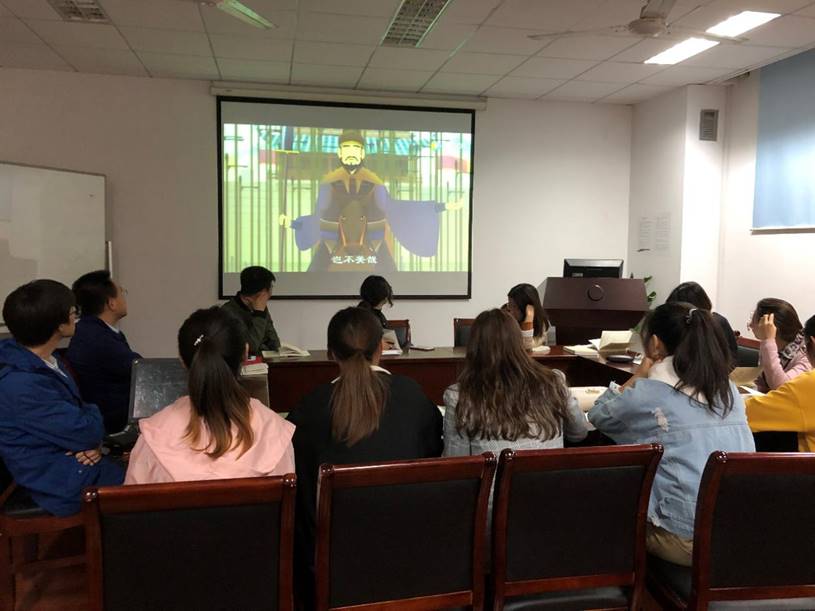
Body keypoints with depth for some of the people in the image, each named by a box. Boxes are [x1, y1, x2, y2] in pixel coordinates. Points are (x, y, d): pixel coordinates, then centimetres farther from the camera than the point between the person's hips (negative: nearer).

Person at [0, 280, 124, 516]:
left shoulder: (47, 361, 5)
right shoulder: (21, 386, -26)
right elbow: (88, 431, -25)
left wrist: (88, 442, -11)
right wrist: (92, 414, -2)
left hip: (77, 462, 9)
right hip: (68, 483, -9)